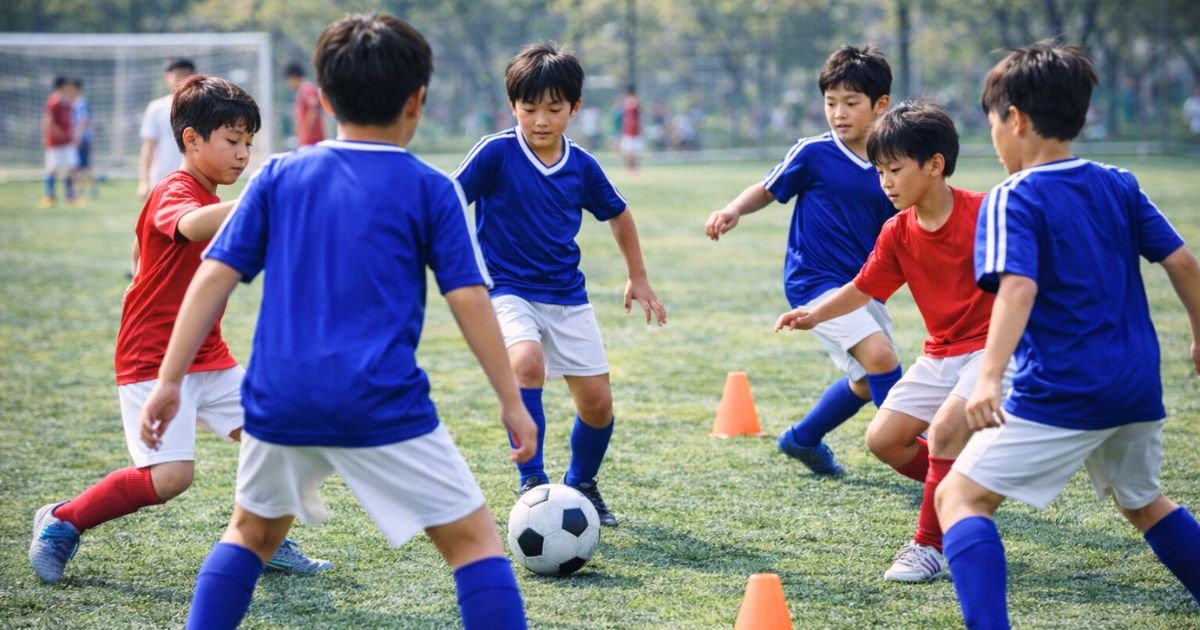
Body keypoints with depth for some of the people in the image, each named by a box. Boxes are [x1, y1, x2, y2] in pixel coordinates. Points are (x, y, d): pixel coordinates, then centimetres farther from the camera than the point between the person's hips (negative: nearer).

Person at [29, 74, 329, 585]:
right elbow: (192, 226, -44)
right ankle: (61, 523, 0)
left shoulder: (210, 199, 14)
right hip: (152, 361, -9)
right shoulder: (175, 192, -16)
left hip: (207, 357, 9)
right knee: (171, 475, -18)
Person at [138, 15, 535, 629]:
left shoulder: (278, 176, 8)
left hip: (280, 399, 4)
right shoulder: (431, 190, 1)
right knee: (474, 537, 5)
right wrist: (512, 400, 4)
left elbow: (215, 276, 5)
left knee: (252, 530, 27)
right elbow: (469, 300, -2)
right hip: (381, 405, -3)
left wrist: (169, 380, 7)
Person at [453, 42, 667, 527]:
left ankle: (581, 484, 29)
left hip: (567, 295, 4)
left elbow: (618, 214, 17)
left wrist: (638, 279, 21)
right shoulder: (496, 153, -13)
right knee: (527, 363, -33)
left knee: (597, 402, 1)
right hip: (507, 290, -4)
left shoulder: (582, 166, 0)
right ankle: (532, 482, -23)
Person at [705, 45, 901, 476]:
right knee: (880, 355, -24)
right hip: (815, 279, -6)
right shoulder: (813, 153, -9)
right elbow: (768, 190, 1)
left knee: (867, 381, 19)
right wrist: (733, 210, -16)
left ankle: (803, 439, 39)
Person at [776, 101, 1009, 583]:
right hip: (941, 353, 8)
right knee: (883, 439, 1)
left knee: (944, 429, -27)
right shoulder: (898, 233, 2)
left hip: (991, 346, -8)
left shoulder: (982, 213, -17)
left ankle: (932, 546, -13)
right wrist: (814, 315, -4)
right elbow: (864, 288, 10)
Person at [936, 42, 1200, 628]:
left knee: (960, 496, -4)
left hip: (1062, 393, -7)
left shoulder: (1012, 199, -9)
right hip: (1139, 384, 7)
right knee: (1142, 501, 30)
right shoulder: (1120, 186, 9)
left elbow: (1018, 289, -23)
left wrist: (989, 376, -33)